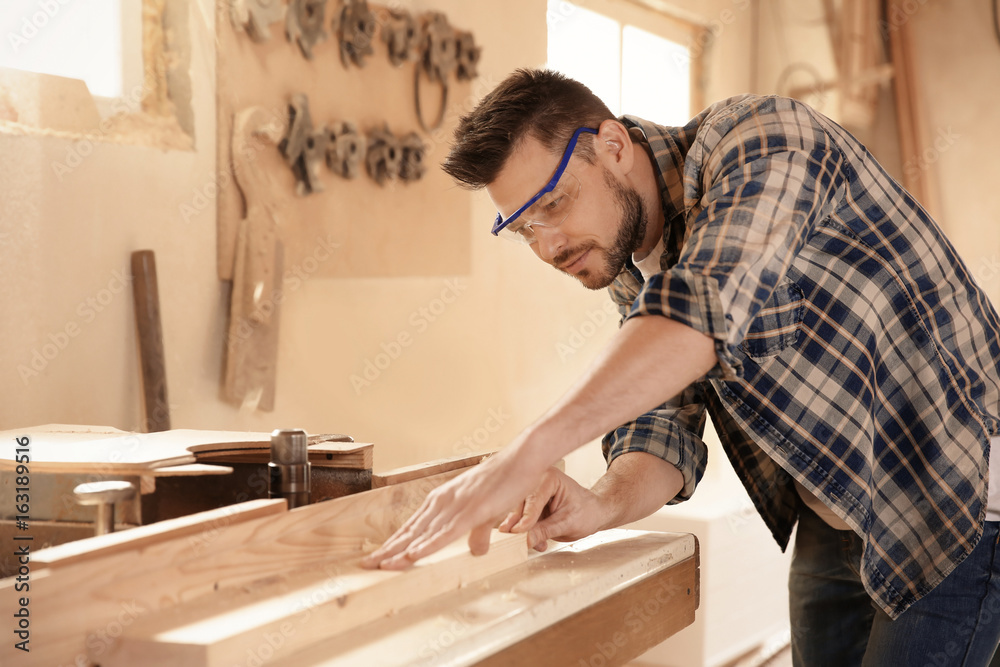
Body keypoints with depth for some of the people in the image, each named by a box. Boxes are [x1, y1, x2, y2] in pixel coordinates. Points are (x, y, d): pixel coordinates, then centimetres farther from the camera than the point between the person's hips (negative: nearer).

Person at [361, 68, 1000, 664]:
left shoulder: (758, 139, -21)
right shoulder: (630, 270, 4)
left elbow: (712, 308, -39)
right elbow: (664, 425, -1)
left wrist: (528, 452, -44)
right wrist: (604, 503, -25)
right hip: (832, 531, 7)